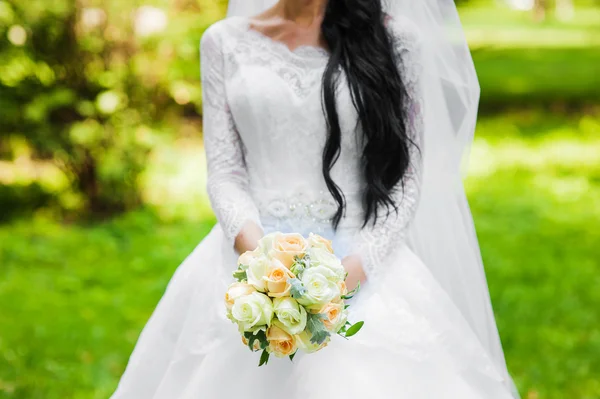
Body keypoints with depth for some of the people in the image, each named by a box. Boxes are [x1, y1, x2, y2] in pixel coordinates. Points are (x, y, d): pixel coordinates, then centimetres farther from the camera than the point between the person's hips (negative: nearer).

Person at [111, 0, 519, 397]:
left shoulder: (396, 38, 0)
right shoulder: (224, 43, 5)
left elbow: (406, 177, -1)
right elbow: (225, 170, 3)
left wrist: (355, 267, -15)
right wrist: (252, 243, -17)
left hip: (362, 261, -1)